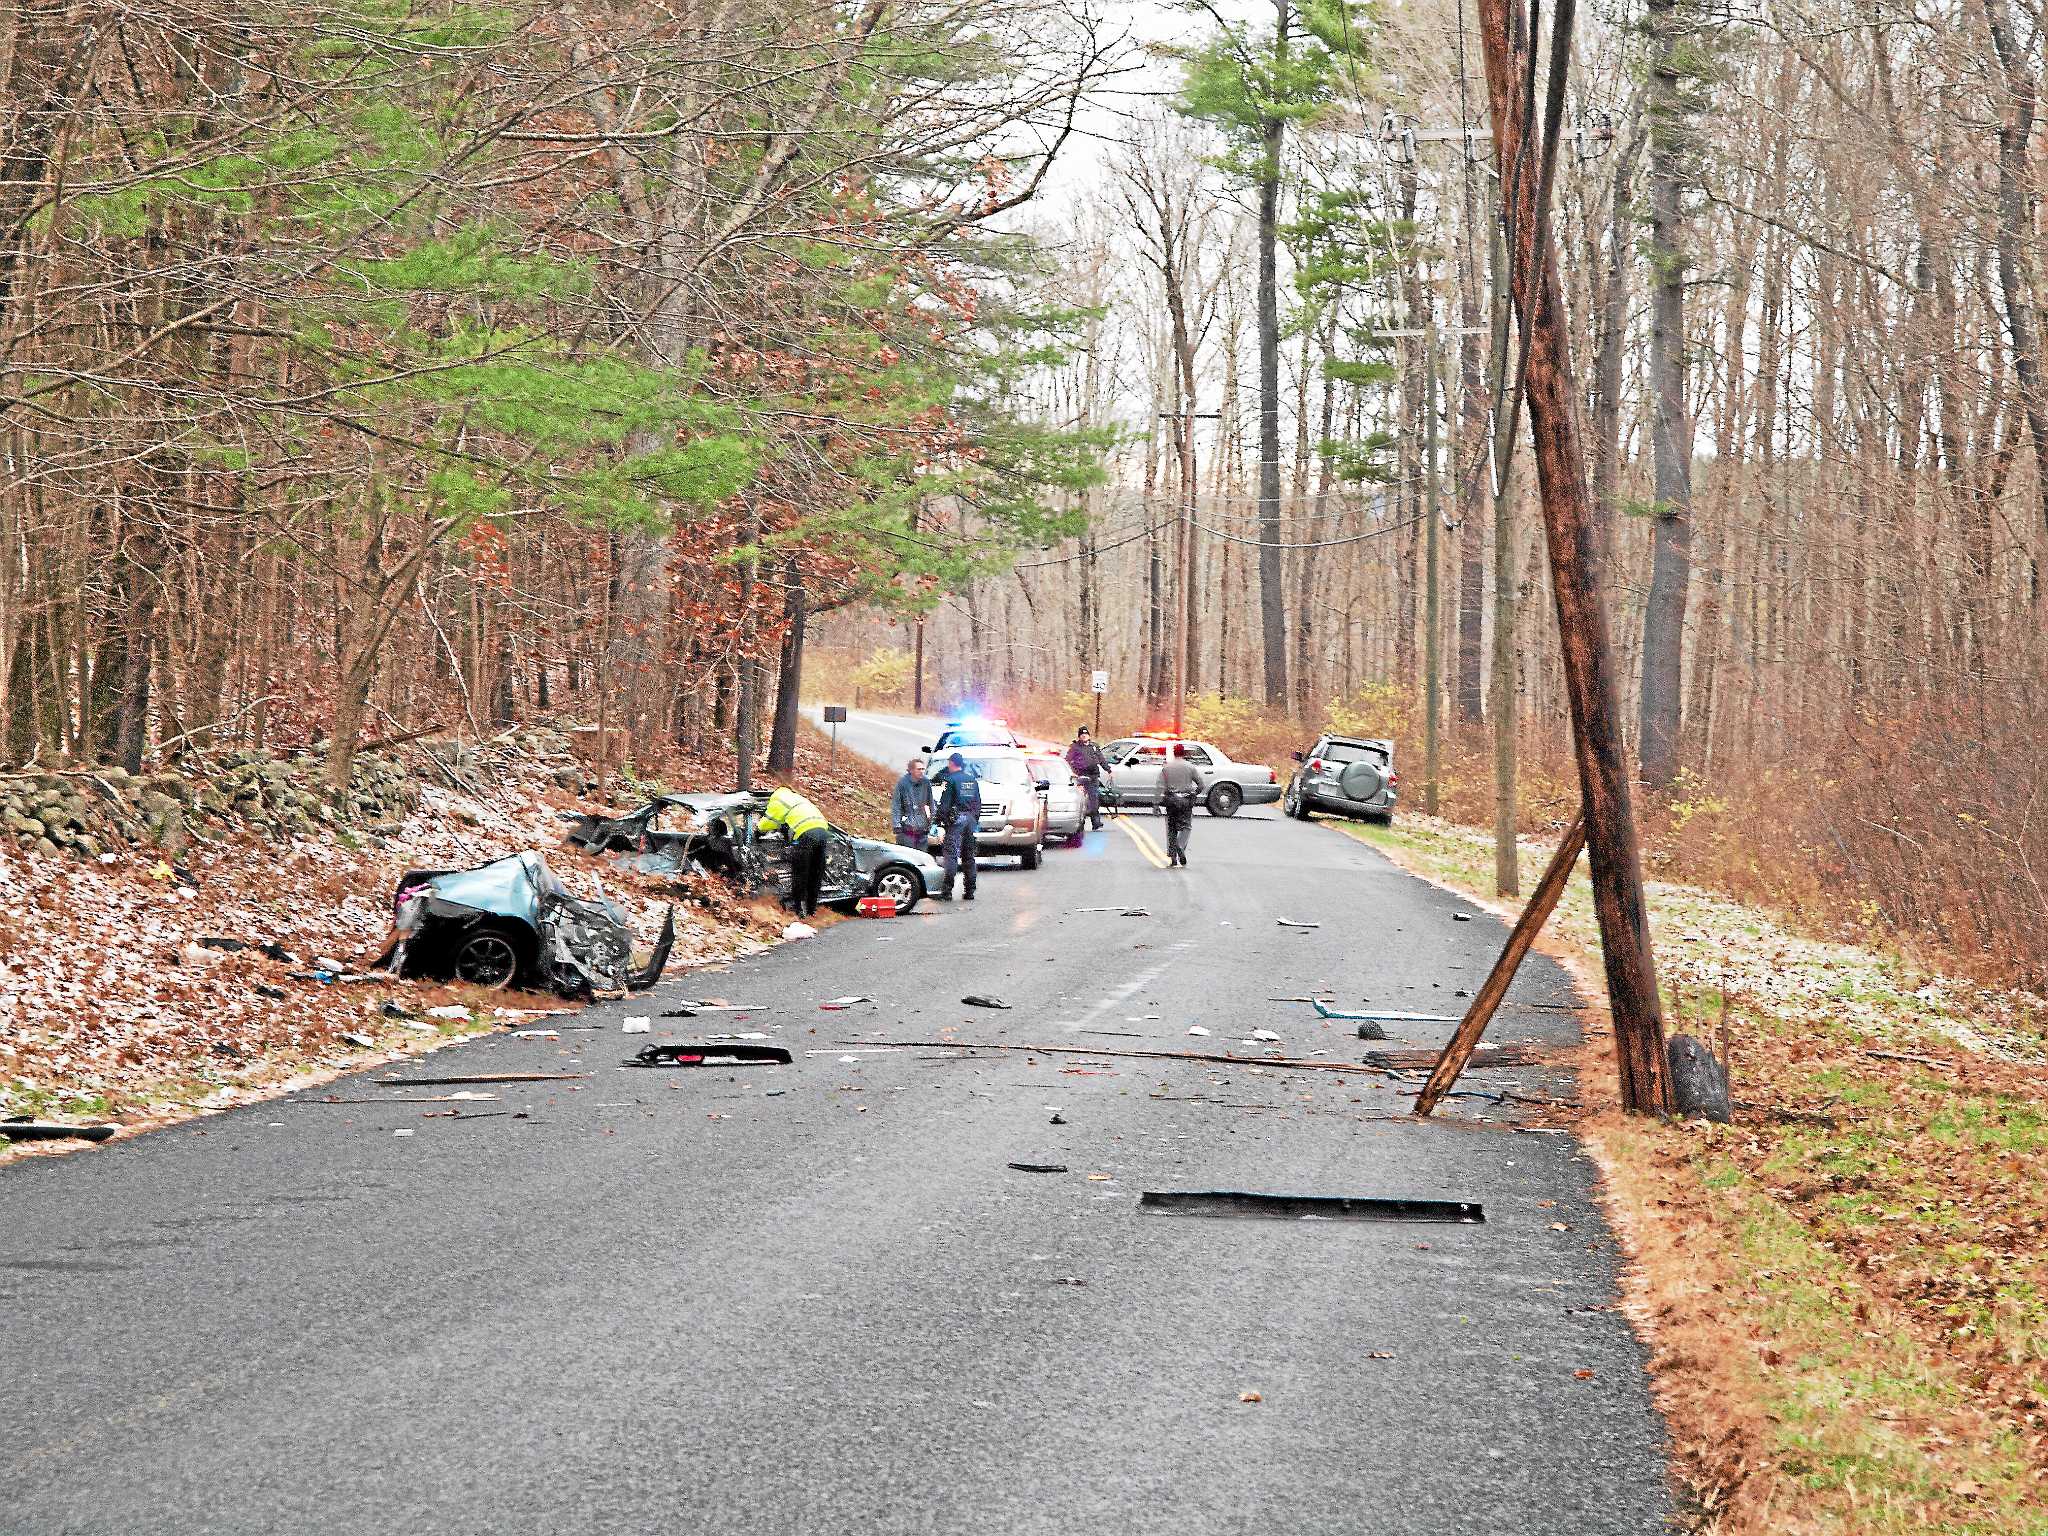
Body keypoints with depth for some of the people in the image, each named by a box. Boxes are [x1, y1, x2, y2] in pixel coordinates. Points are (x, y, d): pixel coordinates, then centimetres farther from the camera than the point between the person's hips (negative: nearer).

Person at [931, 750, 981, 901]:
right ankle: (970, 890, 12)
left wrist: (940, 819, -5)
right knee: (968, 856, 11)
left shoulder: (950, 779, -7)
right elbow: (978, 802, 18)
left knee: (951, 855, -9)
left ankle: (947, 890, -15)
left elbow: (945, 803, -11)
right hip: (971, 819, 6)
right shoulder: (973, 779, 14)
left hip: (956, 819, -6)